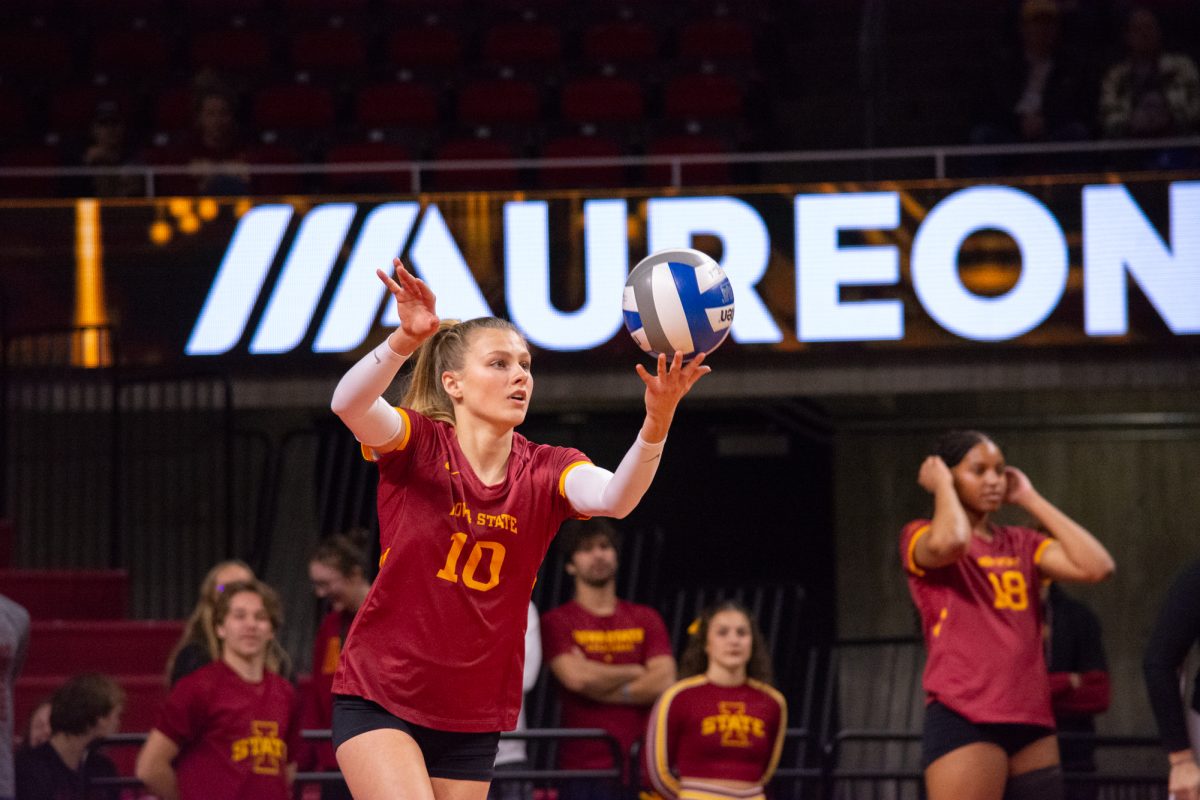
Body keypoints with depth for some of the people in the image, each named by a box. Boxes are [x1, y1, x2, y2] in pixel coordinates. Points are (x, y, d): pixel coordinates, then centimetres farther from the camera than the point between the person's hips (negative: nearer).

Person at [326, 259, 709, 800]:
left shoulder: (545, 471, -1)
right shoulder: (417, 445, -8)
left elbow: (613, 497, -23)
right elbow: (349, 405, -30)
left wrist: (657, 421, -42)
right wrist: (406, 338, -49)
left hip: (472, 721, 4)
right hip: (378, 699, -4)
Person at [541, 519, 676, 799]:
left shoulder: (645, 619, 13)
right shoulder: (557, 622, 4)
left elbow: (664, 682, 0)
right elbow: (576, 676, -13)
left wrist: (602, 686, -5)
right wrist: (635, 672, 0)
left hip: (641, 763, 3)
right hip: (583, 766, -3)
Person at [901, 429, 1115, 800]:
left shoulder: (1020, 544, 16)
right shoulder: (922, 537, 0)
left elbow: (1096, 566, 2)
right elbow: (949, 542, -25)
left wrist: (1030, 499, 8)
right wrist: (942, 486, -5)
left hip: (1031, 721, 6)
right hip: (964, 718, -6)